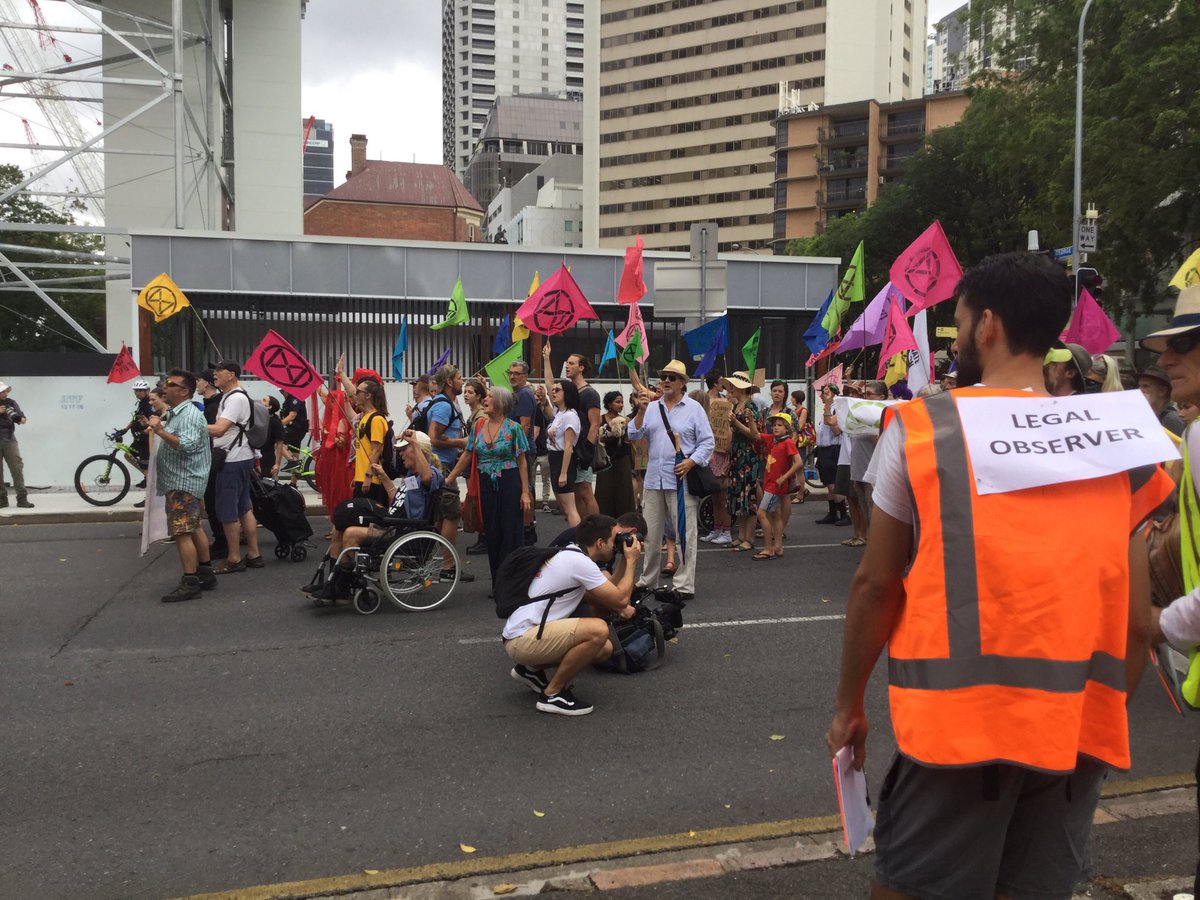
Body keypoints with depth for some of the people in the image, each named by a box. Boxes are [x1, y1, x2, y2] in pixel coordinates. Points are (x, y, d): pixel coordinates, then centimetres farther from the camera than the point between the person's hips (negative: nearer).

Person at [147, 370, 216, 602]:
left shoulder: (190, 415, -16)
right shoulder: (174, 413, 17)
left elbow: (187, 445, -30)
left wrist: (160, 431, -32)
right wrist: (156, 430, 16)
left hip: (184, 483, -11)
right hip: (180, 481, 11)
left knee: (181, 532, -13)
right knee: (194, 528, 15)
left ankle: (190, 583, -11)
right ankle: (206, 574, 22)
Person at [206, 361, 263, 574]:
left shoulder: (236, 398, -16)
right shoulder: (230, 397, 17)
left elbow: (219, 429, -26)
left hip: (233, 462, -10)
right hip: (239, 459, 10)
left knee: (227, 512, -4)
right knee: (244, 509, 12)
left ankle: (234, 560, 3)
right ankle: (253, 555, 17)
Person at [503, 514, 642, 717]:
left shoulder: (572, 555, 13)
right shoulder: (581, 562, -17)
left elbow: (609, 592, 21)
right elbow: (620, 599, -15)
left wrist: (625, 560, 11)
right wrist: (632, 561, -4)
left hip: (524, 630, 10)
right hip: (522, 640, -10)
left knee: (604, 649, 9)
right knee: (598, 630, -26)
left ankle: (531, 668, 19)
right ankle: (552, 694, -10)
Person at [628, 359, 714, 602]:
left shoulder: (694, 409, 1)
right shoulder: (652, 407, 12)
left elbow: (707, 443, -2)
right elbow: (634, 435, 3)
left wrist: (690, 462, -15)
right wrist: (642, 410, -10)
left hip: (681, 480, -4)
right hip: (654, 480, 4)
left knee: (685, 534, -4)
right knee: (650, 534, 13)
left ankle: (684, 585, 2)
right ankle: (646, 580, 26)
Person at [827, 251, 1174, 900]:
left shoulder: (921, 428, -5)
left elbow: (876, 583, -3)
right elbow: (1136, 618, 7)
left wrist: (848, 704, 8)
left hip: (963, 717, -4)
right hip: (1083, 730, 5)